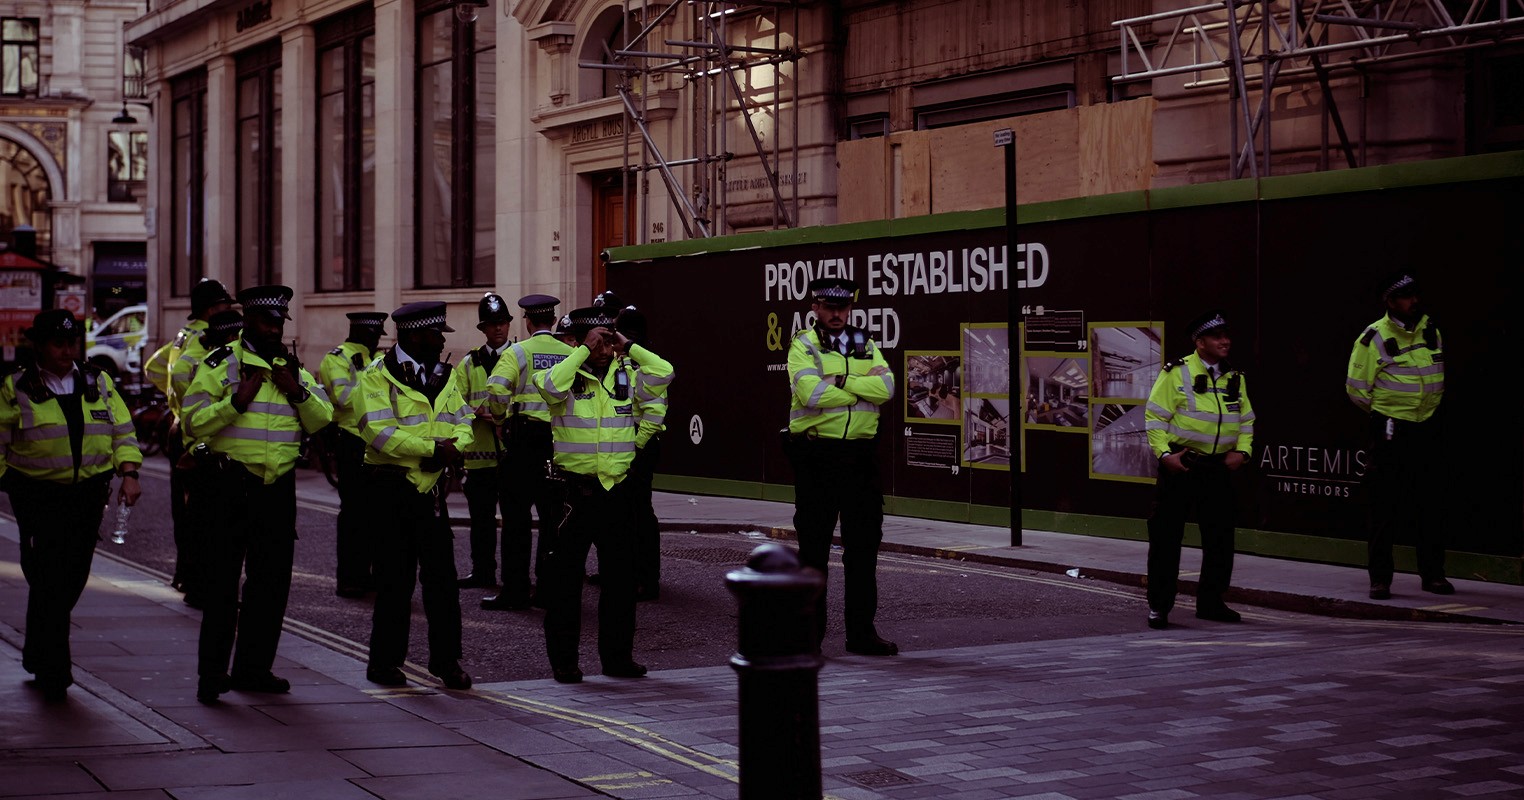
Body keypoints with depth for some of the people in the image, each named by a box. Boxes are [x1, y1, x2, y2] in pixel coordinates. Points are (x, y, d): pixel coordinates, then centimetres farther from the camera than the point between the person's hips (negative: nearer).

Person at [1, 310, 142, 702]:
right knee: (49, 583, -11)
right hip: (38, 498, -4)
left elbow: (122, 432, 12)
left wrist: (129, 474, -1)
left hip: (89, 495, 4)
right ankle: (54, 672, -7)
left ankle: (38, 655, 29)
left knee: (73, 581, 8)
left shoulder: (99, 384, 11)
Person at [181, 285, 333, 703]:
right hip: (232, 484, -5)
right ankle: (212, 672, -1)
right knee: (223, 580, -5)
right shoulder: (221, 364, -2)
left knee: (271, 580, 9)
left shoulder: (294, 368, 14)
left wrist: (299, 393, -7)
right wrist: (237, 401, -20)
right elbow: (193, 421, -10)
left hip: (278, 485, 5)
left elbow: (323, 421, 10)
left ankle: (253, 668, 18)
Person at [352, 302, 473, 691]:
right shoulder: (378, 378, -8)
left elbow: (463, 419, 13)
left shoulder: (443, 376, 14)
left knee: (442, 575, 4)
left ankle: (446, 660, 12)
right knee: (395, 578, -1)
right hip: (390, 488, -6)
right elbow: (380, 432, -20)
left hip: (430, 487, 6)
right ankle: (385, 662, 11)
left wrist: (454, 446, -10)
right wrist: (433, 448, -21)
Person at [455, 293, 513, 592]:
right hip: (479, 452, 3)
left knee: (513, 516, -4)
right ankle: (482, 571, 19)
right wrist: (477, 411, -11)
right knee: (481, 516, 8)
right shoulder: (469, 364, 14)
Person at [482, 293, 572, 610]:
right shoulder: (570, 354, 6)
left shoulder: (518, 352, -4)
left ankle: (515, 591, -1)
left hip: (524, 437, -3)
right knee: (553, 516, 9)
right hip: (560, 440, 4)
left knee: (516, 516, 0)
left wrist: (501, 415, 3)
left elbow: (496, 388, -16)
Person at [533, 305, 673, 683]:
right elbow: (552, 384, -27)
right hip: (575, 490, -4)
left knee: (620, 575, 9)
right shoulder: (568, 376, -5)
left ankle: (617, 656, 19)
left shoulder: (626, 375, 8)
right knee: (565, 577, 0)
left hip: (617, 489, 4)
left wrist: (628, 347, -4)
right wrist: (585, 350, -19)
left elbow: (665, 371, -3)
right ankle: (563, 660, 8)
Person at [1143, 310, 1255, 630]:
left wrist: (1242, 451, 3)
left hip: (1219, 468, 5)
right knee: (1166, 535, -4)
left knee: (1220, 537, 7)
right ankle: (1158, 606, 4)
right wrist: (1164, 453, -14)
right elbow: (1155, 416, -6)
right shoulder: (1177, 373, -7)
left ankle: (1211, 601, 20)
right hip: (1179, 465, -5)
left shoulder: (1235, 378, 10)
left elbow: (1246, 420, 18)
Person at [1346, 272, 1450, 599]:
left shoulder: (1431, 330, 7)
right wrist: (1385, 412, 1)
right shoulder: (1375, 338, -10)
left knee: (1429, 503, 8)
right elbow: (1357, 387, -6)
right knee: (1385, 505, -3)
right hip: (1391, 430, -5)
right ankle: (1380, 578, 2)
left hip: (1428, 427, 5)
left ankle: (1433, 574, 15)